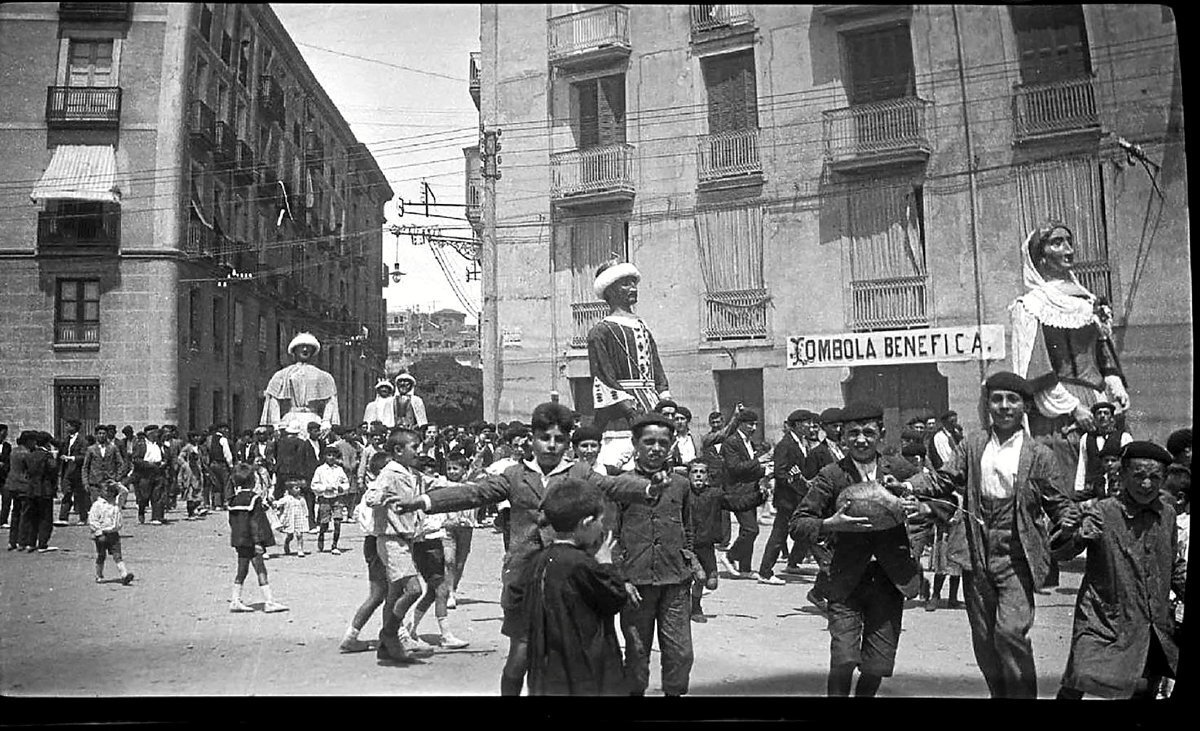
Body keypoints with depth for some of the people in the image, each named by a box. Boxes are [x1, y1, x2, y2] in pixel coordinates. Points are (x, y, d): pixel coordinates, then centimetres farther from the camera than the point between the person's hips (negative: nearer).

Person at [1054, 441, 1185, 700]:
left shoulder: (1167, 513, 2)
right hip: (1105, 619, -5)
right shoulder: (1102, 514, -14)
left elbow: (1174, 566, 18)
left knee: (1147, 690, 16)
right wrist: (1077, 537, -39)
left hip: (1156, 626, 5)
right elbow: (1059, 553, -21)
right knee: (1080, 681, -16)